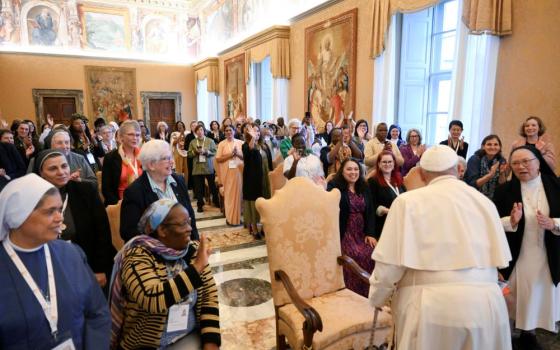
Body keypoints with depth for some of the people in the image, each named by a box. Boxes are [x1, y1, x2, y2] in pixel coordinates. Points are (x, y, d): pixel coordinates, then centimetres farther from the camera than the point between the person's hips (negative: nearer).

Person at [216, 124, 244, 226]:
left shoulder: (240, 143, 6)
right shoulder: (222, 144, 3)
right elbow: (218, 159, -3)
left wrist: (237, 154, -12)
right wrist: (230, 154, -12)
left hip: (238, 171, 1)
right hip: (227, 172, -1)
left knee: (238, 193, 4)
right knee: (228, 194, 2)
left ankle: (238, 216, 15)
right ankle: (230, 217, 11)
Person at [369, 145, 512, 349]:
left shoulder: (409, 201, -5)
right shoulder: (485, 201, 9)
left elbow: (391, 263, -6)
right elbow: (498, 260, 13)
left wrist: (377, 298, 11)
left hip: (433, 304, -4)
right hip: (487, 302, 5)